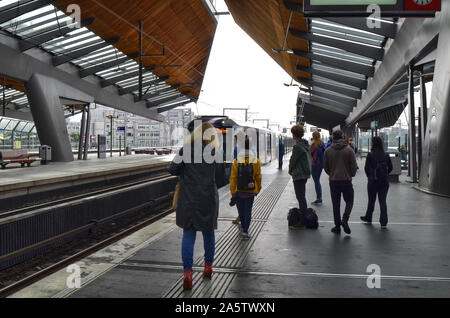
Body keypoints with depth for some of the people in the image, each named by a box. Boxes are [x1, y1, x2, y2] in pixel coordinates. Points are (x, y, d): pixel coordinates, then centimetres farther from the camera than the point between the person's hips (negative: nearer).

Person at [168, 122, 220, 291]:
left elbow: (172, 169, -7)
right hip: (208, 198, 0)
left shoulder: (186, 149, -3)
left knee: (188, 234, 6)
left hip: (188, 198, 0)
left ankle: (188, 272, -4)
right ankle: (208, 266, 33)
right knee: (208, 232, 18)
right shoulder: (214, 151, -5)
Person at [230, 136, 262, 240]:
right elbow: (258, 177, -2)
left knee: (241, 211, 18)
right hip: (251, 192, 0)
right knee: (248, 211, 8)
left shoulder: (236, 161, -11)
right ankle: (245, 231, -1)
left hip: (239, 192, 0)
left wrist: (233, 193, -1)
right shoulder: (256, 161, -9)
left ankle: (244, 227, 36)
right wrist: (257, 190, 12)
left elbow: (233, 178, -9)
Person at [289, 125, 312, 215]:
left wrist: (290, 170, 4)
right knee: (301, 195, 20)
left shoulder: (297, 146, -19)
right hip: (306, 173, 10)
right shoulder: (306, 144, 9)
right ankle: (305, 213, 27)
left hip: (299, 175, -10)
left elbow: (293, 160, -15)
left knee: (300, 196, -3)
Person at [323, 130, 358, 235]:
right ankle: (345, 219, -7)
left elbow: (325, 167, 5)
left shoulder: (328, 151, -2)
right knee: (349, 201, 14)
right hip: (346, 180, -1)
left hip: (333, 181, 2)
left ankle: (337, 226, 11)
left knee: (336, 204, 9)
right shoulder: (349, 150, -6)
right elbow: (354, 166, -4)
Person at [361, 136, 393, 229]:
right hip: (385, 181, 3)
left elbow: (366, 168, -6)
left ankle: (368, 218, 30)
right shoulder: (386, 155, 0)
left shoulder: (370, 155, -10)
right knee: (383, 201, 6)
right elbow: (390, 167, 7)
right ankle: (384, 223, 3)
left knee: (371, 200, 13)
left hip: (373, 180, -2)